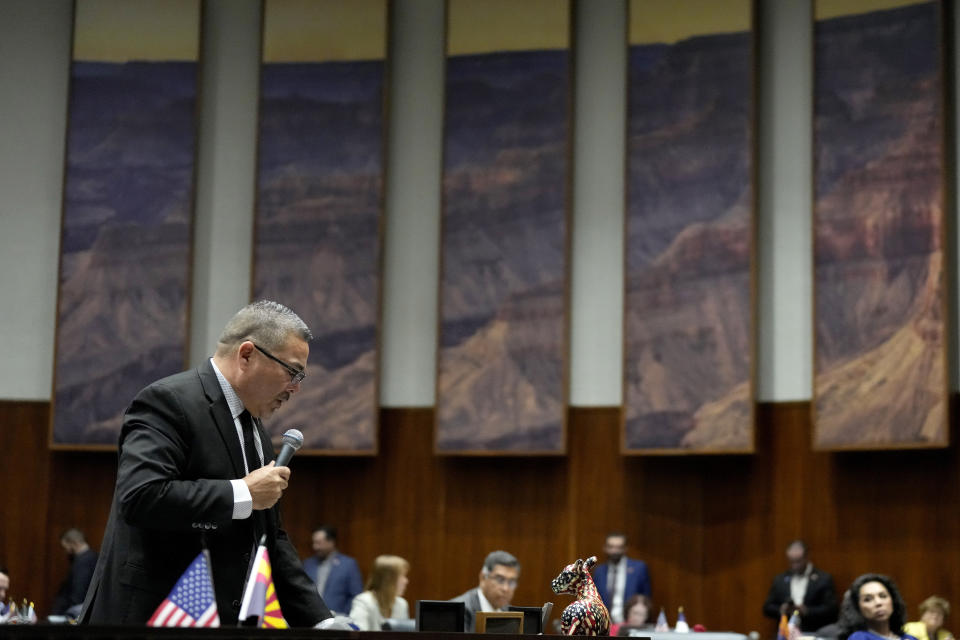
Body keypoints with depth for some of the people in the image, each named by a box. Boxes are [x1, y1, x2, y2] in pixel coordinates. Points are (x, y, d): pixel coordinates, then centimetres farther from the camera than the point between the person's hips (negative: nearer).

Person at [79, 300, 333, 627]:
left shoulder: (255, 429, 16)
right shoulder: (168, 401, -11)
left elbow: (271, 539, 19)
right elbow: (140, 496, -27)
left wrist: (320, 621, 10)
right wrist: (243, 493, -20)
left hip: (233, 616, 8)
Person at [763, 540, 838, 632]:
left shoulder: (824, 579, 6)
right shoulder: (779, 580, 16)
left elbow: (831, 609, -1)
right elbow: (767, 608, 15)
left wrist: (806, 611, -14)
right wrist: (781, 610, -6)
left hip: (812, 634, -1)